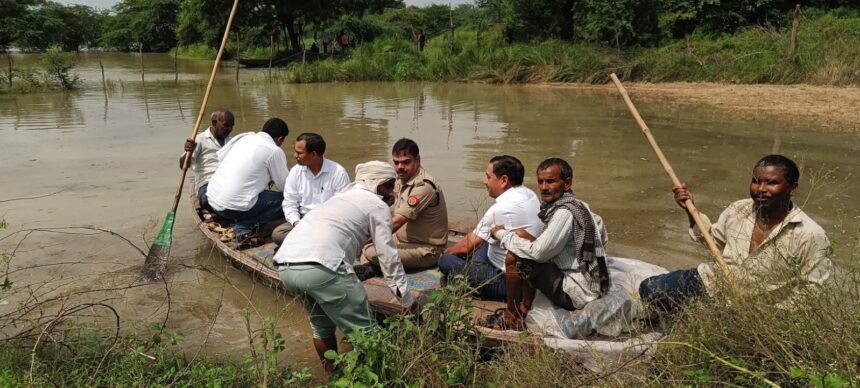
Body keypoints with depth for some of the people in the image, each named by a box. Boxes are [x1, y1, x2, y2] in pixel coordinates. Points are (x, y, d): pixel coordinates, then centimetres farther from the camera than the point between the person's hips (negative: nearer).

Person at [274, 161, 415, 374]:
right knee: (362, 331, 5)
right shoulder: (378, 205, 11)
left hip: (285, 265, 9)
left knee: (321, 324, 27)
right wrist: (407, 299, 14)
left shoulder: (343, 197, 33)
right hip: (320, 266, -9)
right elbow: (388, 256, 8)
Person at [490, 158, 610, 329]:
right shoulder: (577, 205, 8)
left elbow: (539, 252, -24)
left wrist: (503, 234, -10)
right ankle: (526, 307, 17)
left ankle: (511, 315, 3)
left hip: (577, 293, -10)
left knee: (514, 257, -15)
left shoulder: (564, 212, -19)